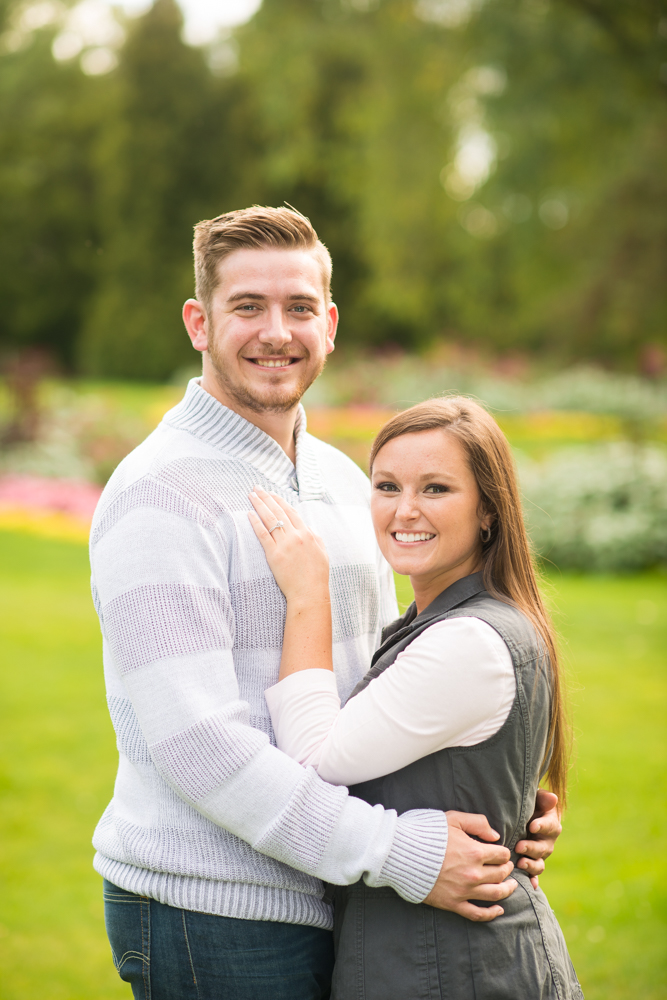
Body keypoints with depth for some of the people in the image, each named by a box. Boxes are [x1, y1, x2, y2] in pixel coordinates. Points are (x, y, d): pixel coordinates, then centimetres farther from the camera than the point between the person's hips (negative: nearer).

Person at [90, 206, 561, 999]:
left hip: (319, 899, 7)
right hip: (209, 912, -7)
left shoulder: (342, 481, 11)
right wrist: (397, 852, -22)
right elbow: (196, 742, -22)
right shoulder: (159, 495, -15)